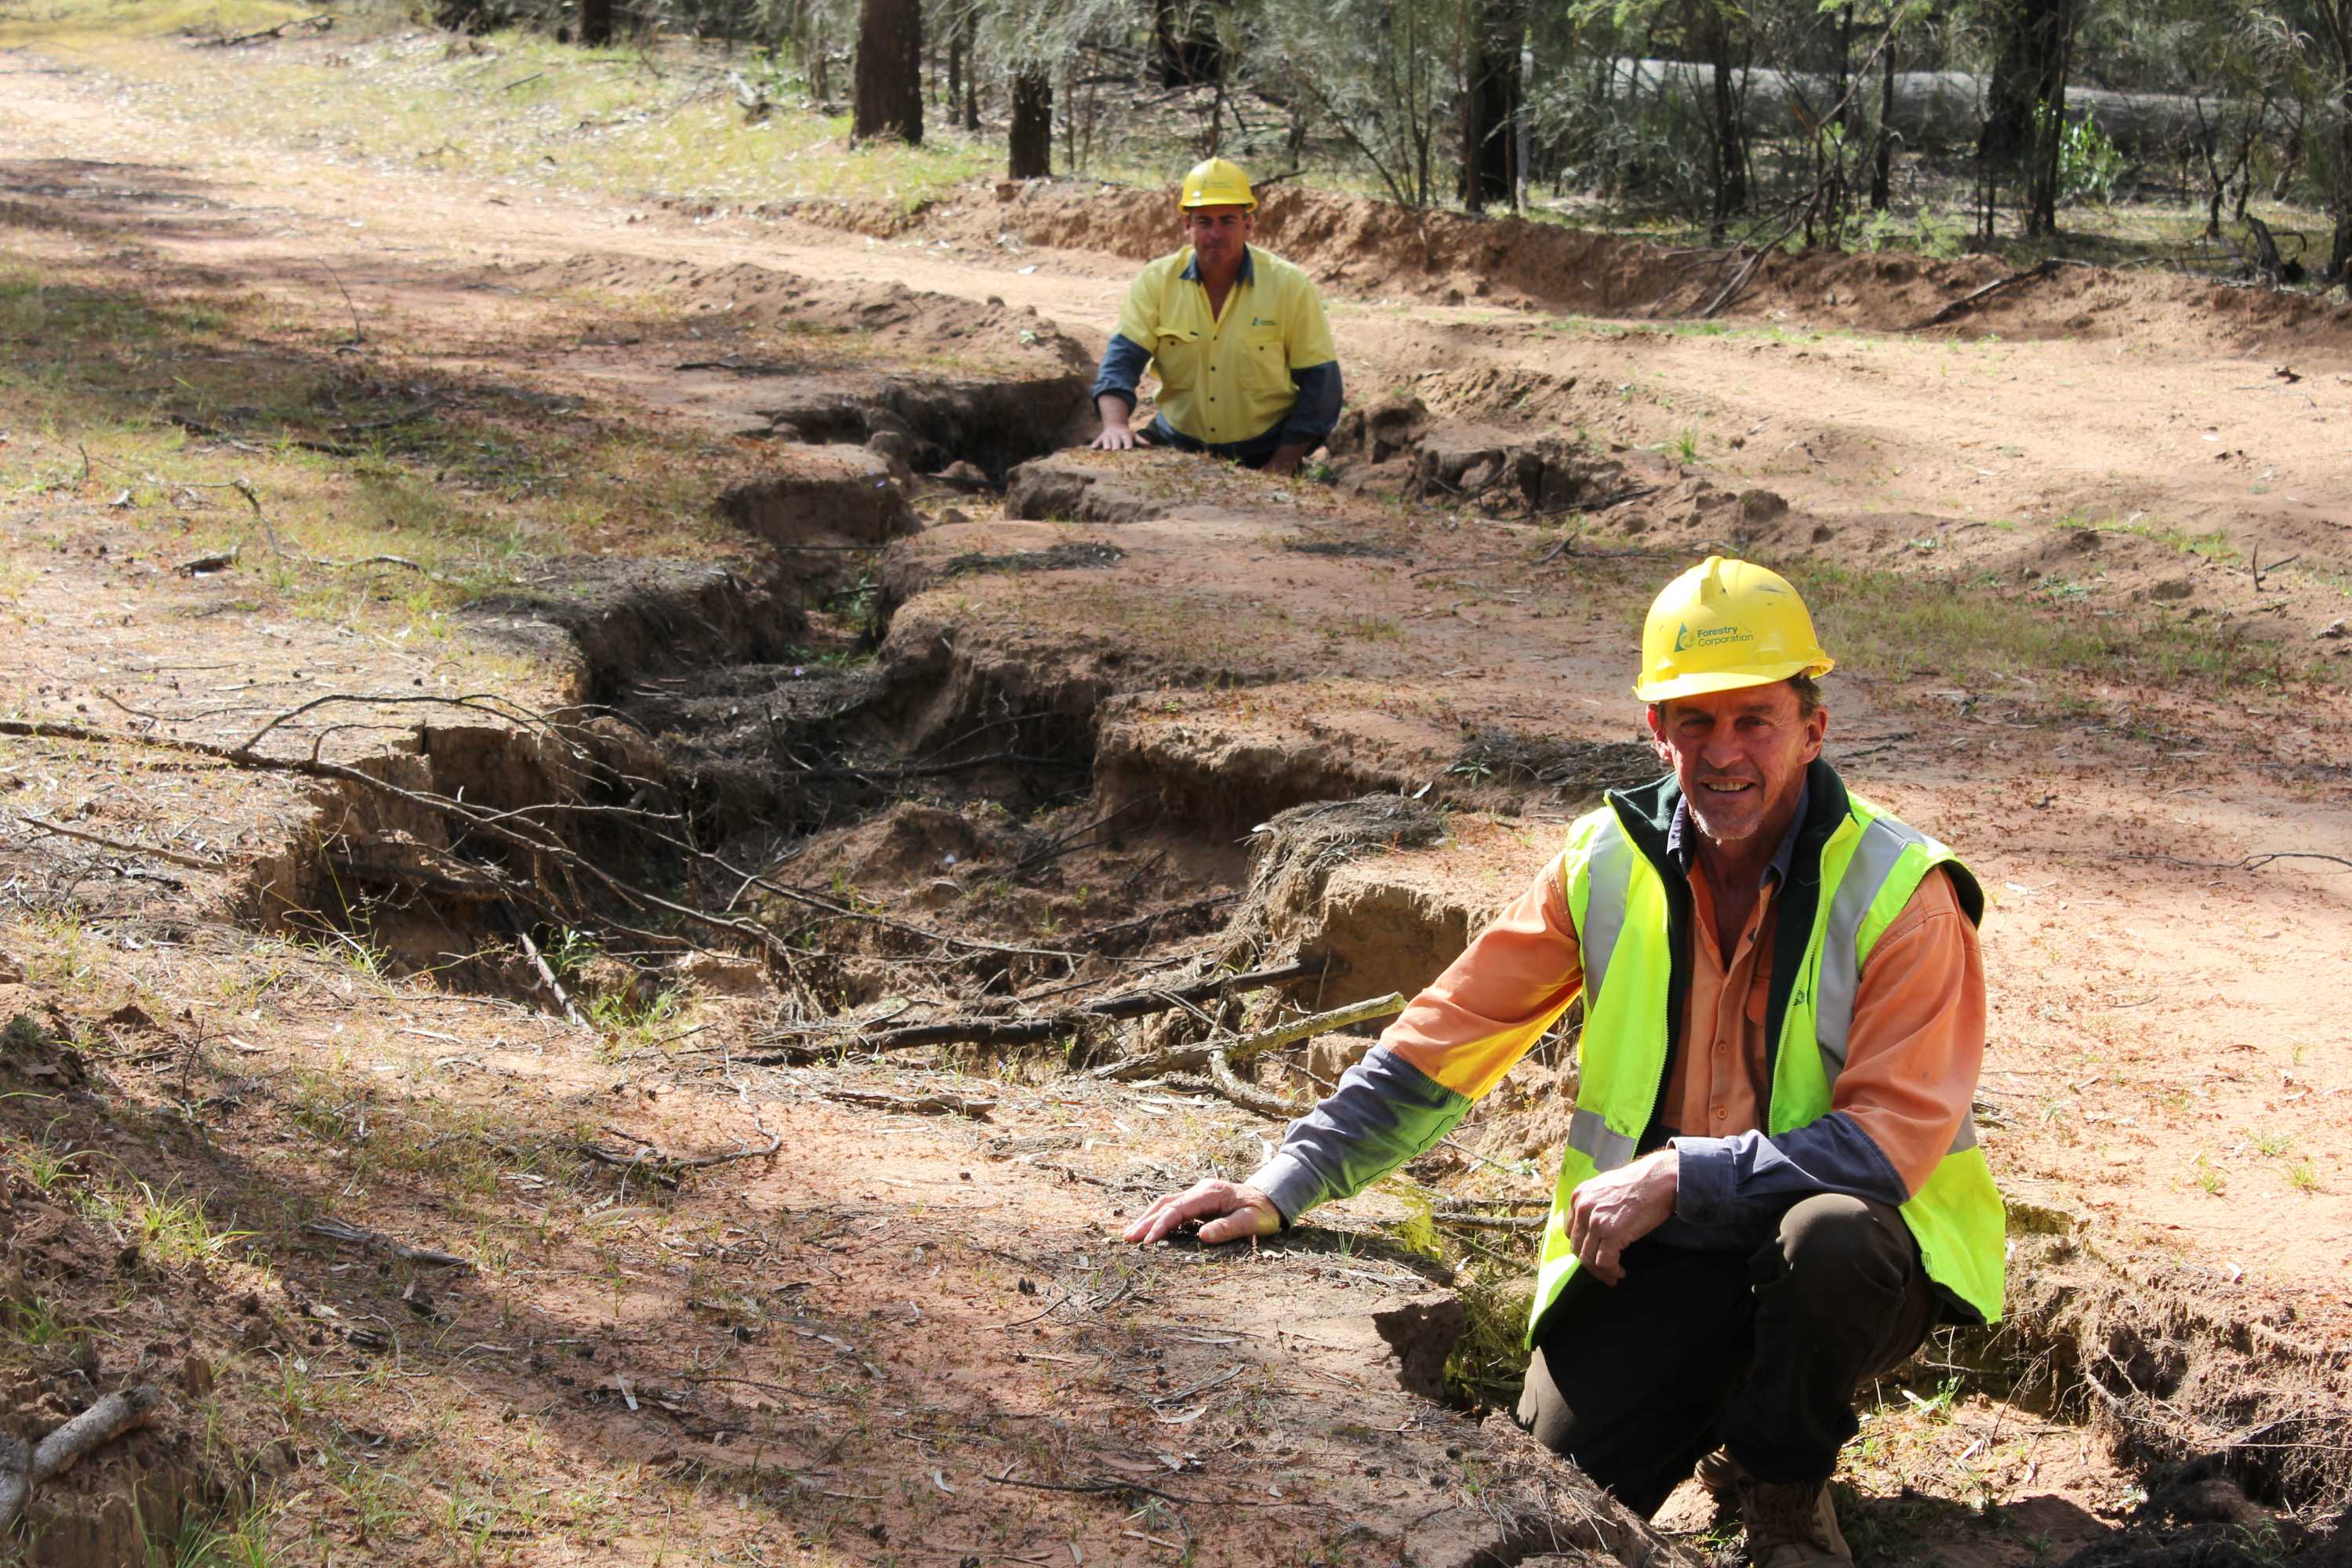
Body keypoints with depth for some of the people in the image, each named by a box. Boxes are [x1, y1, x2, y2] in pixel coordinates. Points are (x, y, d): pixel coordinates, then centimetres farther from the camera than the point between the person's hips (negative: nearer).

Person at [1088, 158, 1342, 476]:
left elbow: (1320, 383, -3)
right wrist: (1115, 424, -26)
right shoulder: (1157, 281, -1)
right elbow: (1123, 357, -6)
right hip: (1176, 446, 1)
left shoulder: (1290, 285, -6)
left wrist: (1282, 466, -10)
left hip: (1261, 458, -1)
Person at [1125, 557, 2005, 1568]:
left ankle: (1781, 1482, -6)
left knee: (1830, 1235, -38)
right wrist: (1280, 1189, -7)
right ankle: (1717, 1389, 19)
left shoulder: (1901, 894, -16)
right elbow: (1445, 1040, -1)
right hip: (1663, 1253, 3)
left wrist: (1679, 1173, -27)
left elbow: (1892, 1136, -22)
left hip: (1852, 1253, -3)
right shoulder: (1609, 863, -4)